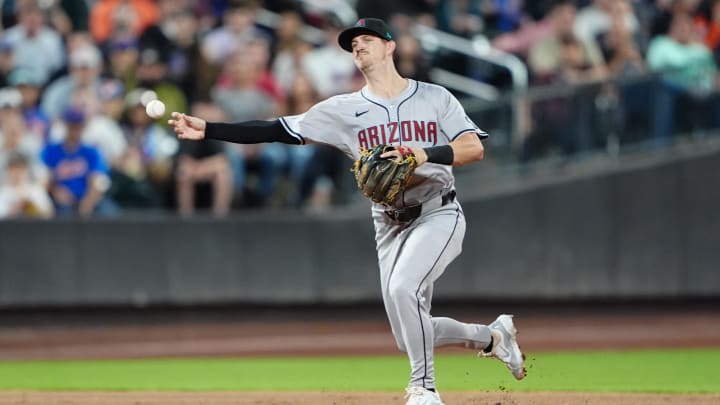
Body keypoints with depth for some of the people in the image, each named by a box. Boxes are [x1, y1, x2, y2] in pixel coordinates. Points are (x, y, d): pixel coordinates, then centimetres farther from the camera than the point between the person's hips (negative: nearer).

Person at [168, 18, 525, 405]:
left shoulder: (434, 97, 0)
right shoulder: (344, 109, 3)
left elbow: (474, 147, -9)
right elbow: (277, 130, -4)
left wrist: (425, 155, -26)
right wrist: (207, 130, -14)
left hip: (438, 215, -4)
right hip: (390, 225, 4)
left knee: (402, 289, -29)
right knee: (410, 338, 3)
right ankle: (492, 336, 30)